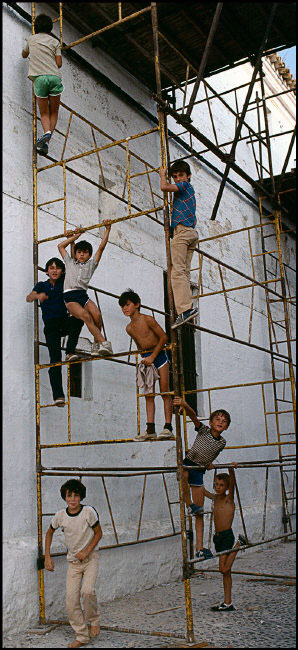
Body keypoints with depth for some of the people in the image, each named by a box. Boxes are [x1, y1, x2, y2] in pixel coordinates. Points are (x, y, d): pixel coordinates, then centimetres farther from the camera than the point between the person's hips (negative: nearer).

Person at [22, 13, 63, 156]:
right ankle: (46, 141, -11)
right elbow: (59, 64, 8)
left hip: (39, 78, 0)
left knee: (44, 113, 6)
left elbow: (24, 55, 37)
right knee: (54, 112, 10)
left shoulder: (31, 39, 19)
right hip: (54, 77, 0)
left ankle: (47, 132, -26)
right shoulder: (54, 41, 14)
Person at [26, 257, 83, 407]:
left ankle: (70, 352, -29)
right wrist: (38, 295, -29)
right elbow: (28, 298, -7)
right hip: (51, 326, -1)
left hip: (65, 321, 1)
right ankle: (58, 395, -19)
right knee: (55, 359, -13)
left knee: (78, 319, -36)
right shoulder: (42, 285, 9)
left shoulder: (64, 282, 9)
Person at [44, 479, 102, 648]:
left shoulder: (89, 511, -18)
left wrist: (86, 552, -16)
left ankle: (94, 620, 5)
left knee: (87, 590, -24)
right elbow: (50, 533, 10)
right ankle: (82, 636, 12)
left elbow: (98, 533, -6)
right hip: (73, 561, 3)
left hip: (90, 557, -3)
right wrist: (47, 557, 5)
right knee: (71, 599, -4)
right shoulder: (60, 515, -9)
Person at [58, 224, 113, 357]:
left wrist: (107, 230, 15)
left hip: (83, 295, 2)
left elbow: (101, 247, 19)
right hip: (70, 296, -1)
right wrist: (75, 236, 34)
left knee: (96, 314, -27)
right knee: (86, 316, -28)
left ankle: (97, 345, -11)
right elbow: (61, 246, 32)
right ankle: (104, 342, -36)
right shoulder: (70, 262, 26)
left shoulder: (91, 264, 25)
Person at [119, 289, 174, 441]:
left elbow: (163, 337, -14)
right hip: (146, 359, 6)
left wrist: (152, 356, -16)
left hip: (159, 355, -6)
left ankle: (168, 428, -7)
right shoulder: (129, 328, 6)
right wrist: (144, 358, 6)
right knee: (148, 395, 2)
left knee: (165, 392, -6)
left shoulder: (147, 319, -12)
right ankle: (150, 430, 1)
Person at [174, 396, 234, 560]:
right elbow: (193, 416, -26)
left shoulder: (222, 442, 4)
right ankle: (189, 505, -20)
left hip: (199, 472, 3)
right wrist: (185, 405, -42)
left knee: (200, 513, 0)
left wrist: (210, 463, 11)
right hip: (187, 463, -3)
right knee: (183, 474, -42)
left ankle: (199, 549, 2)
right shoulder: (203, 430, -7)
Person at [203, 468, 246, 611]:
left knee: (224, 569, -9)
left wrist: (231, 469, -41)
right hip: (218, 536, 7)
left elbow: (232, 483, -25)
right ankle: (228, 603, 15)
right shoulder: (215, 498, 11)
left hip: (227, 536, -7)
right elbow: (202, 490, 23)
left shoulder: (229, 499, -7)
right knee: (225, 571, 10)